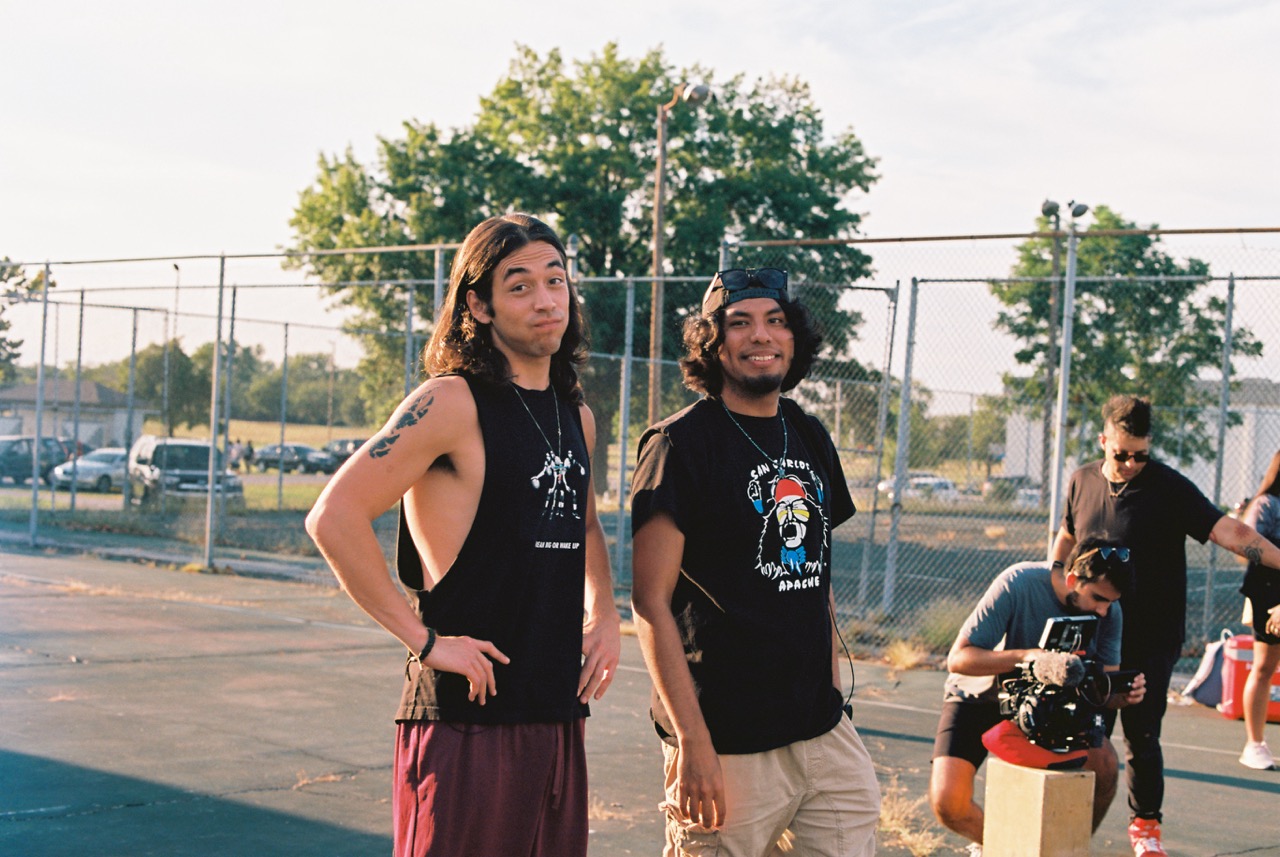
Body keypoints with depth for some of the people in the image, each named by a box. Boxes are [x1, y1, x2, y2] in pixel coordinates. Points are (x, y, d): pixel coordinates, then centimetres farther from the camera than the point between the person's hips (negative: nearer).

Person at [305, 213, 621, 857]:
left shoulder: (576, 416, 13)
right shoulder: (454, 403, -11)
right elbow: (334, 517, -18)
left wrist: (604, 617, 14)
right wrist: (423, 640, -17)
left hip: (559, 715, 8)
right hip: (467, 715, -7)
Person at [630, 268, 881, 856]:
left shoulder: (811, 439, 13)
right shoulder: (681, 444, -8)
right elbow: (651, 603, -12)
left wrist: (832, 691, 15)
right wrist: (692, 742, -17)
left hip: (825, 735, 6)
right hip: (729, 744, -6)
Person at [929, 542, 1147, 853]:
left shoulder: (1108, 611, -14)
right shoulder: (1018, 584, -28)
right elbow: (958, 658, -29)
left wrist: (1122, 694, -33)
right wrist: (1024, 656, -44)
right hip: (980, 697, -3)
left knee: (1104, 766, -22)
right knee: (947, 803, -22)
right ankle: (987, 842, 14)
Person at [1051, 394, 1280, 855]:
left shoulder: (1169, 488, -10)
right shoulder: (1082, 481, 4)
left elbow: (1228, 531, -19)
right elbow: (1067, 537, 21)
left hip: (1151, 639, -3)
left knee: (1142, 734, 1)